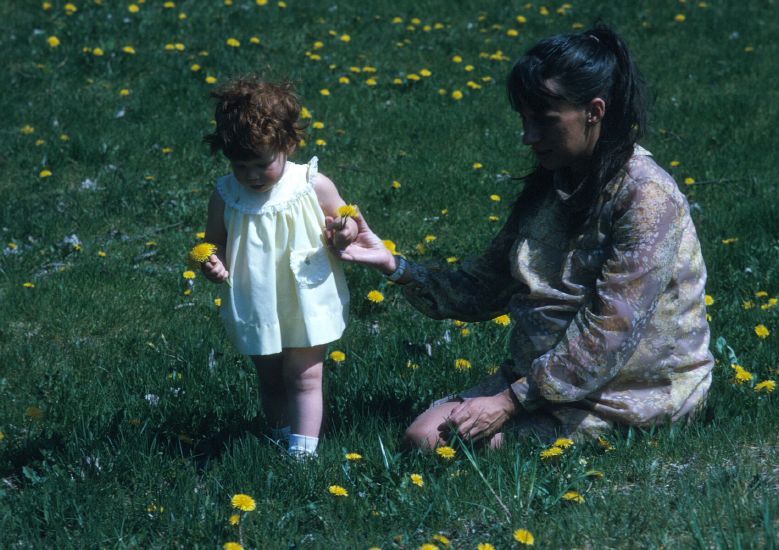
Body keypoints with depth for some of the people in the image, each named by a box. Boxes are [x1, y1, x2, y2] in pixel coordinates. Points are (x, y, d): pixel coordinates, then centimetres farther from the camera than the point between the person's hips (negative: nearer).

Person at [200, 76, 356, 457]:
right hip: (256, 309, 3)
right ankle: (280, 439, 34)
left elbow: (345, 225, 0)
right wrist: (214, 266, -20)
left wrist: (345, 233, -24)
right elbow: (214, 245, 2)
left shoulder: (314, 187, -14)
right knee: (270, 379, 17)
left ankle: (302, 452, 3)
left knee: (304, 376, 0)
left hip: (308, 304, -2)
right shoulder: (225, 197, -10)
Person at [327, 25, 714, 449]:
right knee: (424, 435, -12)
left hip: (632, 392, -7)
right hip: (541, 374, 7)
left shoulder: (646, 197, -17)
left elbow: (609, 333, -22)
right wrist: (394, 265, -5)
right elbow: (484, 290, 9)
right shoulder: (549, 185, 7)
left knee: (466, 441, -19)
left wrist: (512, 401, -22)